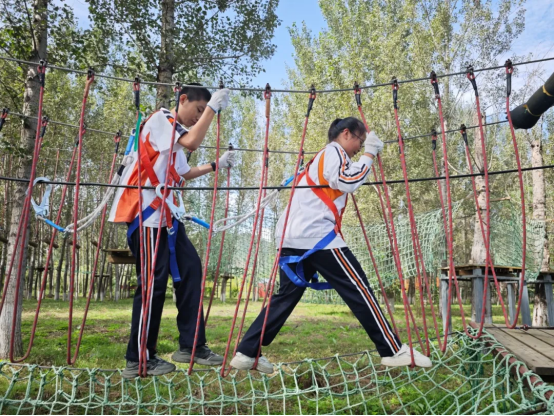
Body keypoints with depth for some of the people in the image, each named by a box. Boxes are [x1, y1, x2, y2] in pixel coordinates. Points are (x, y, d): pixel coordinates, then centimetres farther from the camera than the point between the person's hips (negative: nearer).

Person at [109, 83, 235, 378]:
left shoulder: (176, 132, 22)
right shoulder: (160, 119, -7)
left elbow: (183, 174, 30)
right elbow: (192, 143, -26)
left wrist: (216, 166, 22)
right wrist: (212, 107, -17)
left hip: (165, 214, 10)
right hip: (146, 213, -10)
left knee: (189, 268, 7)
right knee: (153, 281, -8)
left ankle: (190, 346, 13)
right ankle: (139, 360, 3)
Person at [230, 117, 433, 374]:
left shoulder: (320, 157, 30)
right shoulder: (334, 151, 1)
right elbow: (347, 182, -16)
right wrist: (369, 154, -5)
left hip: (292, 237, 10)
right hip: (316, 236, -9)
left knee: (286, 297, 10)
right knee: (358, 289, -5)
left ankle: (246, 353, 9)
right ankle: (394, 351, 0)